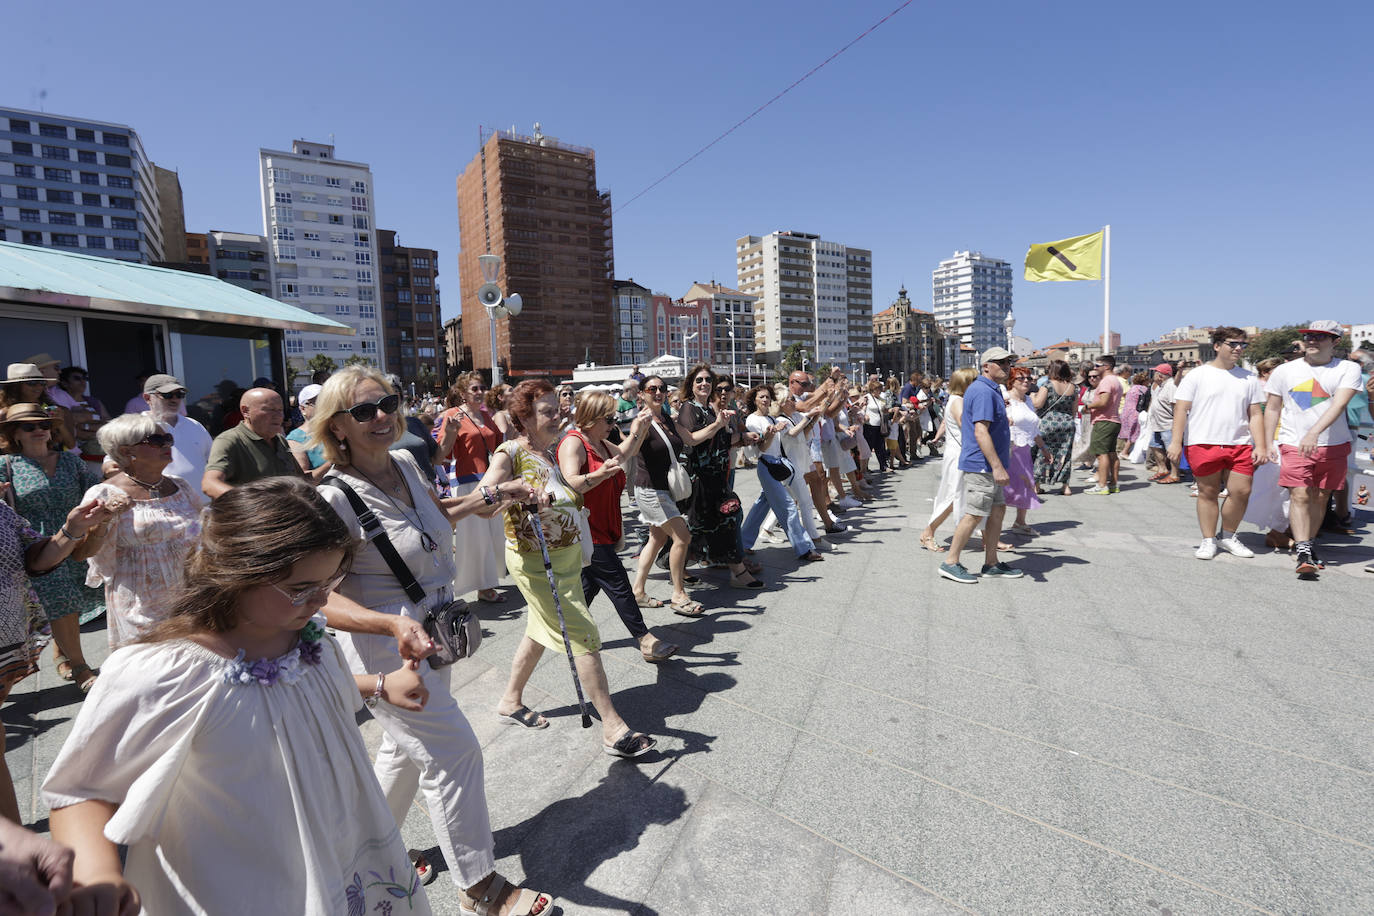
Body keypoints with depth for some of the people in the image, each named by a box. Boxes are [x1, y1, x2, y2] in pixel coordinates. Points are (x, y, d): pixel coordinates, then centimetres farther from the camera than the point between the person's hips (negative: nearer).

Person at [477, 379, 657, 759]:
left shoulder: (553, 449, 7)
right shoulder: (512, 452, -15)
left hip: (565, 554, 9)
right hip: (536, 561, -8)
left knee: (540, 631, 22)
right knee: (584, 638, -6)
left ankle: (511, 700, 42)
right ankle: (613, 728, 4)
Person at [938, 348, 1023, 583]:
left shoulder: (991, 390, 17)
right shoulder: (983, 392, -17)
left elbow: (962, 420, 27)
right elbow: (981, 432, -25)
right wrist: (998, 466, -28)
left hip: (988, 466, 11)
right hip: (982, 465, -11)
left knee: (998, 510, 13)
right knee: (974, 515, -5)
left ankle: (991, 564, 21)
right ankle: (951, 563, 4)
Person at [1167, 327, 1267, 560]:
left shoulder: (1249, 379, 13)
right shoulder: (1198, 375, 2)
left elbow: (1255, 415, 13)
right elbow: (1181, 409, -2)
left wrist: (1260, 446, 5)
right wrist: (1176, 442, -9)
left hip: (1240, 445, 3)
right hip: (1204, 444, -3)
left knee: (1241, 492, -1)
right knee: (1208, 493, 3)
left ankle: (1228, 536, 20)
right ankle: (1208, 540, 14)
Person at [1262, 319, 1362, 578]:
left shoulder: (1348, 369, 2)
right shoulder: (1285, 371, 5)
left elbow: (1339, 404, -13)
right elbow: (1272, 409, 10)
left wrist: (1314, 433, -28)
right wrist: (1268, 444, 4)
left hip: (1333, 445, 1)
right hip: (1294, 445, -1)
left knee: (1320, 498, 8)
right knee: (1300, 496, -11)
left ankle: (1309, 545, 22)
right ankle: (1303, 552, -12)